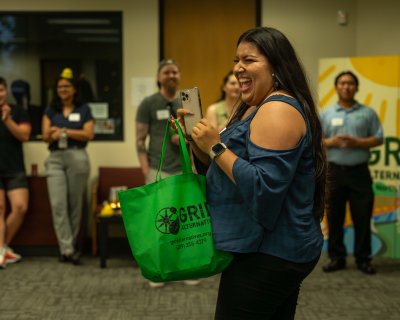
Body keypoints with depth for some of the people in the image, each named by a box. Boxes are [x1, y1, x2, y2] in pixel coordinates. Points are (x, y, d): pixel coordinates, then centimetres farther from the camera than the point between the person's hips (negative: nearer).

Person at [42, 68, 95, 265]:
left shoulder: (84, 109, 8)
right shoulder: (50, 110, 14)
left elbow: (89, 134, -4)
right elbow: (45, 135, 5)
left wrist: (64, 131, -9)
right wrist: (52, 134, -18)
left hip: (77, 157, -1)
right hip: (55, 159, 2)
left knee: (75, 204, 2)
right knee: (58, 204, -11)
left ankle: (71, 246, 13)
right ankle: (67, 249, -11)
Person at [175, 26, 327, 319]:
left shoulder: (277, 110, -18)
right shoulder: (255, 109, 15)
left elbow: (264, 188, -27)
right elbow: (221, 171, 17)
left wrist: (216, 146, -22)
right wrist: (196, 139, 2)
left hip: (267, 255, -11)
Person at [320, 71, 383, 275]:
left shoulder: (368, 113, 5)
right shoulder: (326, 114, 7)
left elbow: (378, 139, 2)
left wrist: (357, 142, -13)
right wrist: (331, 142, -13)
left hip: (359, 172, -1)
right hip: (335, 171, 1)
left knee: (362, 217, 1)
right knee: (334, 217, 5)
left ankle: (363, 259, 11)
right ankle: (337, 257, 14)